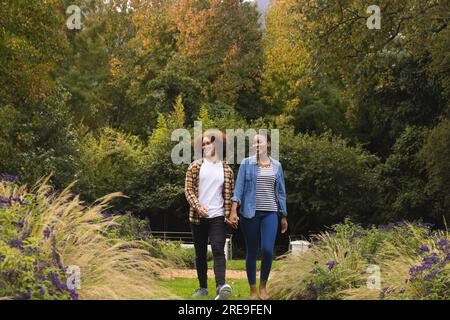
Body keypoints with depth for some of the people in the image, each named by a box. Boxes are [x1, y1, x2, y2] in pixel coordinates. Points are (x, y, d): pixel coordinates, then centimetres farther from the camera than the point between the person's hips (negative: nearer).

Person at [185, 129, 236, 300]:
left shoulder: (226, 168, 8)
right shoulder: (195, 166, 5)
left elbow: (230, 193, 11)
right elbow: (188, 189, 0)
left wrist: (231, 213, 2)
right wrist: (197, 206, -14)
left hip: (218, 216, -1)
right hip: (198, 217, 1)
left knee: (218, 250, -16)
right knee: (200, 253, 8)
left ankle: (221, 286, -30)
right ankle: (203, 287, 19)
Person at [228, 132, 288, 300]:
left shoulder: (276, 166, 8)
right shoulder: (246, 164, 1)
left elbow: (280, 192, 12)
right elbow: (239, 188, -4)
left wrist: (284, 216, 13)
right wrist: (233, 211, -15)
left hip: (270, 213, 1)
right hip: (250, 213, -1)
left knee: (267, 250, -13)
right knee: (251, 252, 4)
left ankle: (263, 285, 8)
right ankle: (253, 289, 15)